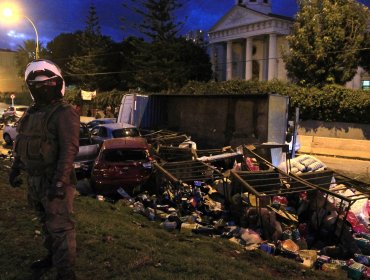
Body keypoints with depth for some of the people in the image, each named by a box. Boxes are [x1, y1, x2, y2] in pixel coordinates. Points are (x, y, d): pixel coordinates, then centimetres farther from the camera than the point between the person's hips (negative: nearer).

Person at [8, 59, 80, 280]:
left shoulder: (65, 113, -14)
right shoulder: (33, 112, 12)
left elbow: (69, 149, -22)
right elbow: (23, 142, 20)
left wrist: (59, 182, -27)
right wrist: (15, 168, 20)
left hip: (55, 181, -8)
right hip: (35, 180, 8)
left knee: (60, 227, -2)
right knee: (47, 221, 21)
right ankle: (53, 256, 38)